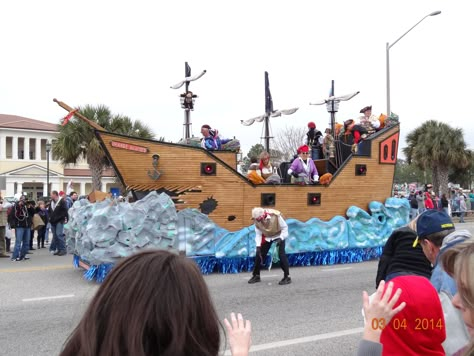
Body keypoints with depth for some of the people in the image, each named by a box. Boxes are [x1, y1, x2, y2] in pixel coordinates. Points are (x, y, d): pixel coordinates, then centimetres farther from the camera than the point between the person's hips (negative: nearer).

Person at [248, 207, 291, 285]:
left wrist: (281, 238, -32)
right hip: (267, 236, 4)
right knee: (259, 254, 2)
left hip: (279, 235, -4)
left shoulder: (276, 216, -35)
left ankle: (287, 277, -9)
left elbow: (284, 227, -21)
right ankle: (256, 275, 19)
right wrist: (258, 246, -20)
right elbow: (258, 234, -10)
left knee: (281, 254, -19)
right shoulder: (257, 220, -22)